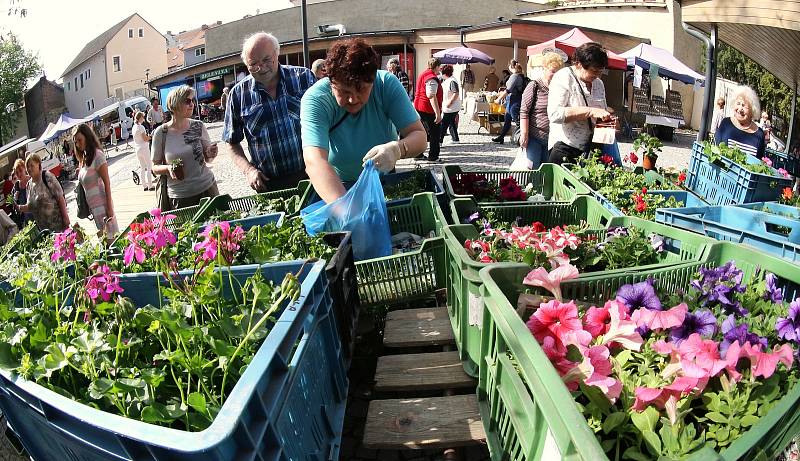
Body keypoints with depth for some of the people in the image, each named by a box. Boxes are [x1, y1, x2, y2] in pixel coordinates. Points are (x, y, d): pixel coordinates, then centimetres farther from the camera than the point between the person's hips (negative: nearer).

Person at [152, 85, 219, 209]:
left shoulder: (199, 126, 0)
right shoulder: (161, 133, -5)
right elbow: (155, 167, 2)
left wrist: (210, 155, -12)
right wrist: (168, 168, -18)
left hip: (207, 188, 2)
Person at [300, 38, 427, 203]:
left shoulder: (387, 84, -17)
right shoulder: (314, 99, -24)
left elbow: (419, 135, -16)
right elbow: (314, 162, -38)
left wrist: (398, 149, -40)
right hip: (336, 185, -2)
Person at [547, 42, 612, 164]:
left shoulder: (598, 83, 13)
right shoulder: (563, 78, -9)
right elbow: (554, 114, -23)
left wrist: (609, 120, 2)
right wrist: (590, 111, -25)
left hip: (592, 149, 6)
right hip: (566, 148, -6)